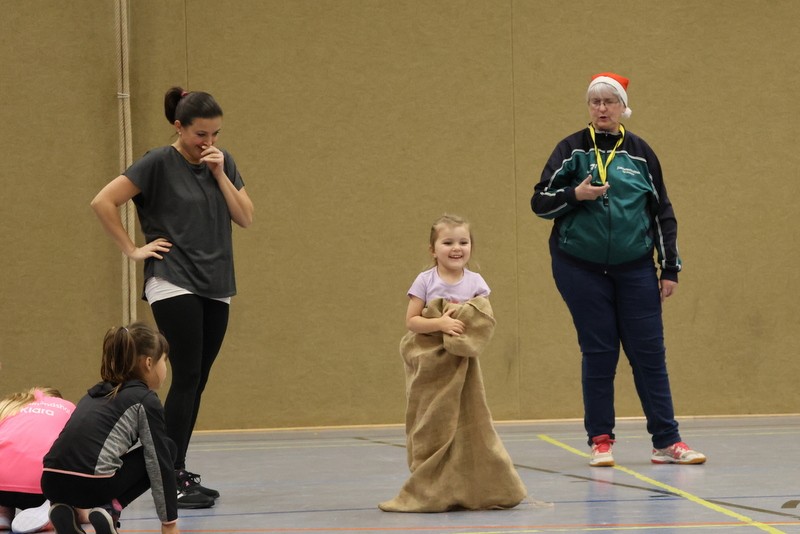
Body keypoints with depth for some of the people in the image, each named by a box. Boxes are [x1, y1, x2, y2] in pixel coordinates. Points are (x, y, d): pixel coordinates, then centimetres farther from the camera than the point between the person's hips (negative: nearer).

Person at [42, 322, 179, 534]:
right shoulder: (145, 400, 7)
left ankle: (66, 508, 12)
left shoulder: (96, 393, 27)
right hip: (92, 484, -7)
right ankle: (110, 509, 1)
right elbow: (161, 463, 6)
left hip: (52, 481, 7)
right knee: (166, 451, 16)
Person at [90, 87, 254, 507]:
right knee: (186, 378, -11)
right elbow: (103, 202, -11)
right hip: (173, 286, -6)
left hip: (216, 288, 6)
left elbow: (245, 217, 3)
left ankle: (176, 472, 17)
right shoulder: (158, 164, -8)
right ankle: (171, 478, -8)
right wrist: (132, 250, -9)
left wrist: (219, 173, -7)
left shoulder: (222, 162, 10)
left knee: (196, 384, 8)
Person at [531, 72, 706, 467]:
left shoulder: (640, 153, 7)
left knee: (649, 353, -1)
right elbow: (539, 202, 1)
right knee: (598, 353, 0)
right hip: (581, 269, -1)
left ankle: (666, 442, 2)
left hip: (635, 269, 1)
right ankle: (600, 441, 9)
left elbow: (663, 213, 11)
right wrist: (575, 194, -18)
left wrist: (670, 268, 7)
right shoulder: (572, 149, 3)